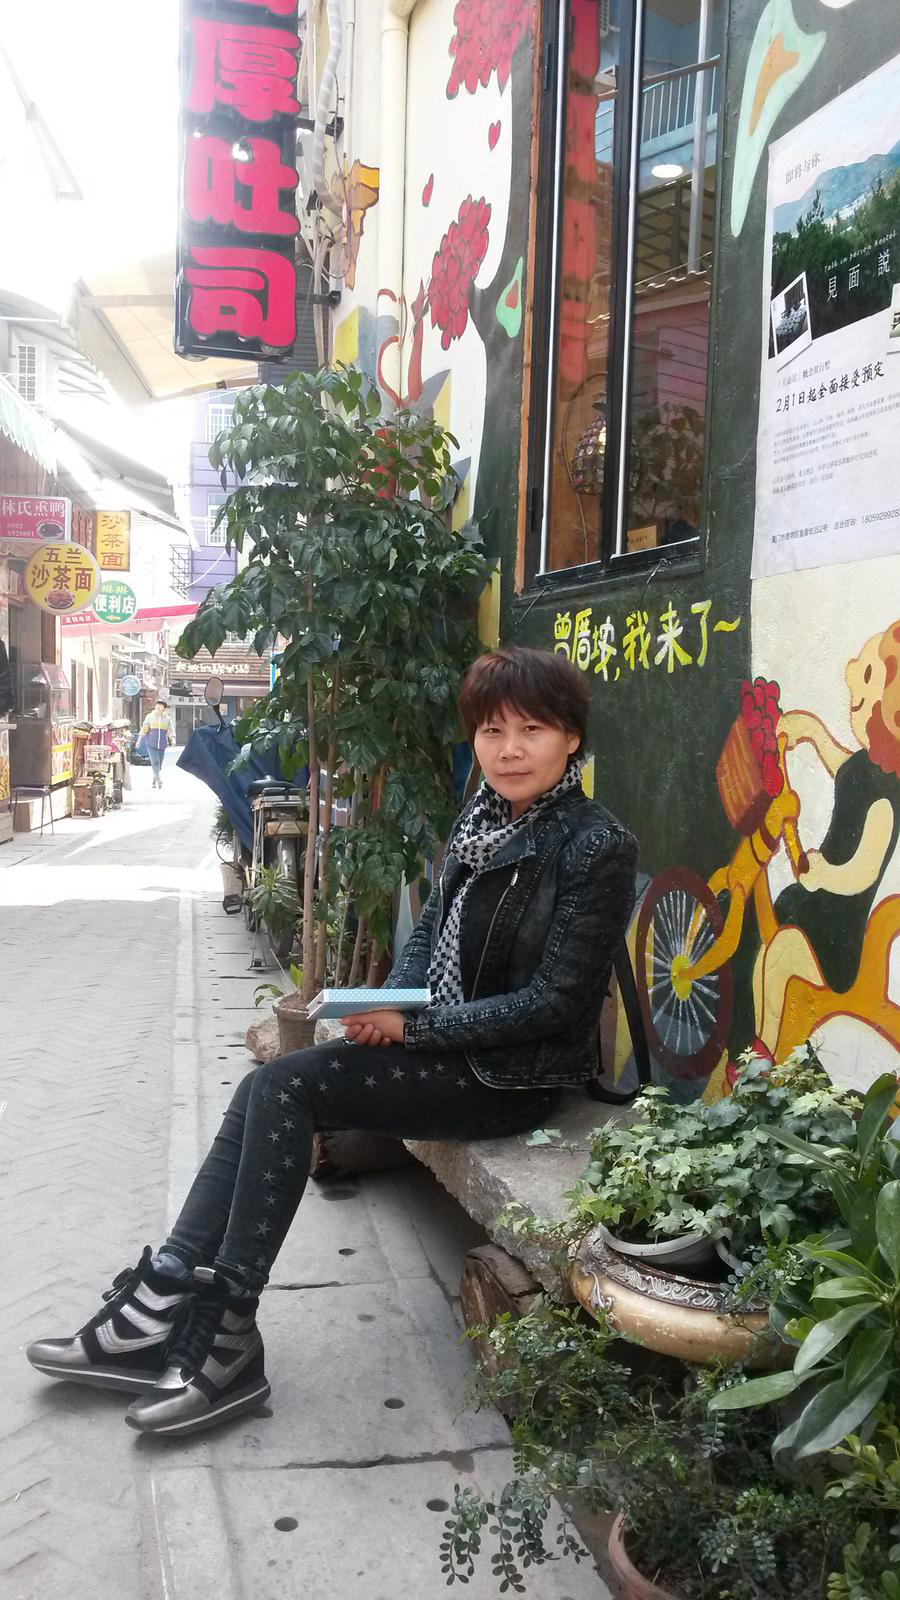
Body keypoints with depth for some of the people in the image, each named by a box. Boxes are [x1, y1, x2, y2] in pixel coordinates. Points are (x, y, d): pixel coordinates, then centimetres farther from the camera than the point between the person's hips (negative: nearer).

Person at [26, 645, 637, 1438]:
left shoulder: (597, 847, -17)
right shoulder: (482, 816, 6)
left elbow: (555, 1000, -18)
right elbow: (432, 927, 14)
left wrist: (414, 1025, -17)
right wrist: (389, 1005, -5)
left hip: (514, 1075, -7)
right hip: (441, 1038, 7)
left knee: (285, 1089, -18)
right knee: (268, 1090, -10)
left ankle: (224, 1340, -9)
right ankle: (164, 1301, -5)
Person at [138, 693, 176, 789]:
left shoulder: (167, 719, 6)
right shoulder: (150, 716, 3)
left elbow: (171, 731, 2)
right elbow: (144, 728, 3)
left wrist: (173, 739, -17)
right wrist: (140, 738, -6)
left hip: (162, 745, 2)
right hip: (151, 744, -2)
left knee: (159, 765, 7)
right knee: (155, 762, -17)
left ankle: (154, 782, 22)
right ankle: (159, 780, -18)